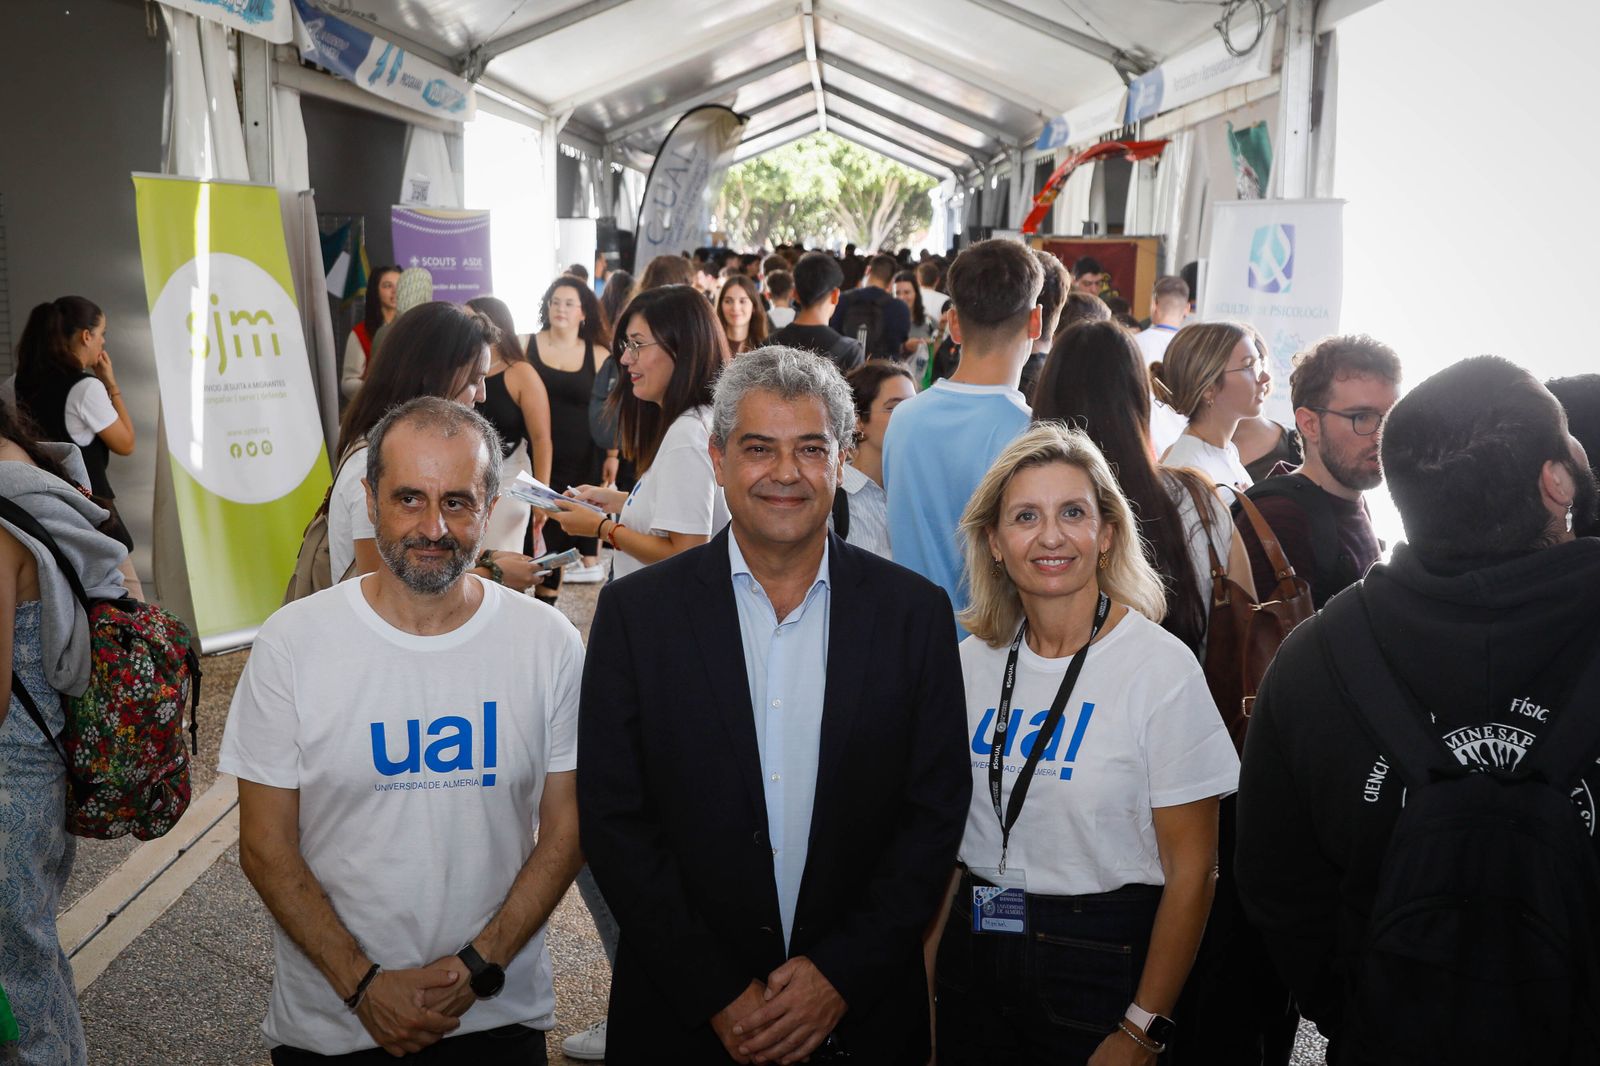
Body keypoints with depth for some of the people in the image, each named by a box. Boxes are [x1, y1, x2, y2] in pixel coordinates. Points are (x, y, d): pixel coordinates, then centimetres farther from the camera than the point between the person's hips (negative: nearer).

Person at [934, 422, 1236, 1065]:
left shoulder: (1161, 667, -14)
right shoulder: (973, 661, 1)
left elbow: (1192, 866, -12)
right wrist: (927, 977, 4)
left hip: (1103, 960, -4)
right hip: (971, 953, 4)